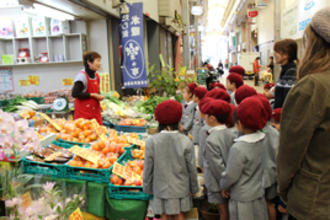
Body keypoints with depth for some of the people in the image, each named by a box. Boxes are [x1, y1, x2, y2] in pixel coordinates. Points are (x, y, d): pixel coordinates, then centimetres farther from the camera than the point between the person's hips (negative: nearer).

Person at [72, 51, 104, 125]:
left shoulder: (96, 76, 10)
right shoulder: (82, 75, -14)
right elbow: (75, 94, -20)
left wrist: (99, 96, 2)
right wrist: (92, 95, -17)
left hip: (95, 112, 7)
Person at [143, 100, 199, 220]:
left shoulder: (151, 141, -15)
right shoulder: (185, 141, -15)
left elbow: (148, 169, -8)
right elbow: (192, 169, -7)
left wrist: (147, 188, 8)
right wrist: (194, 188, 9)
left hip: (161, 188, 0)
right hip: (181, 188, 1)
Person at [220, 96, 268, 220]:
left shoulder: (238, 148, -27)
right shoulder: (261, 141, -5)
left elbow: (230, 176, -19)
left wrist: (223, 187, 2)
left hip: (242, 199, -7)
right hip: (259, 195, 7)